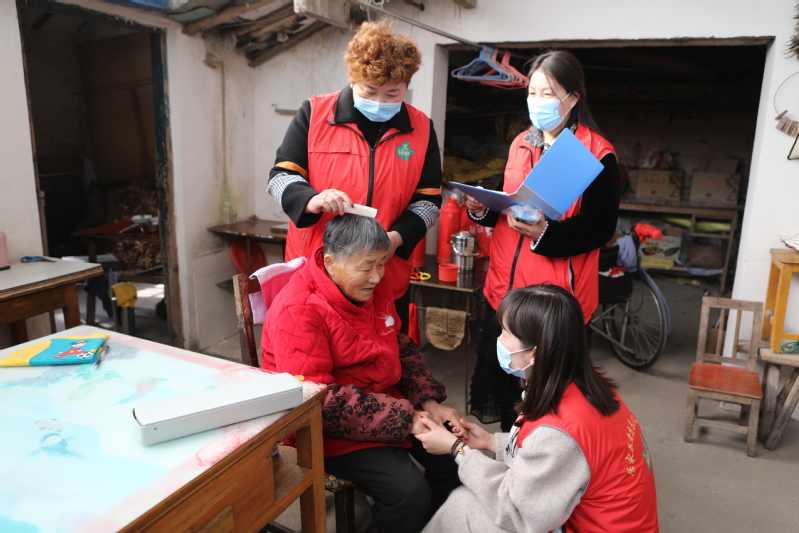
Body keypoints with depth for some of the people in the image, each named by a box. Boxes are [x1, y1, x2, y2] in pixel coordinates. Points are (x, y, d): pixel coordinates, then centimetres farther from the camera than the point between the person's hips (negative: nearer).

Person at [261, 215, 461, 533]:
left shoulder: (372, 288, 1)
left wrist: (429, 403, -5)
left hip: (386, 401, 8)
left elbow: (401, 350, 10)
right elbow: (319, 401, -26)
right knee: (410, 492, -22)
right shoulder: (299, 310, -23)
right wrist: (405, 419, -25)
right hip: (333, 428, -7)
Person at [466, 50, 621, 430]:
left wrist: (545, 233, -27)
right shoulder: (521, 144, 14)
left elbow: (600, 227, -12)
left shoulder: (597, 153, -7)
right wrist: (482, 208, 0)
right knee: (503, 386, 15)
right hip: (505, 287, 6)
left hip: (556, 297, -6)